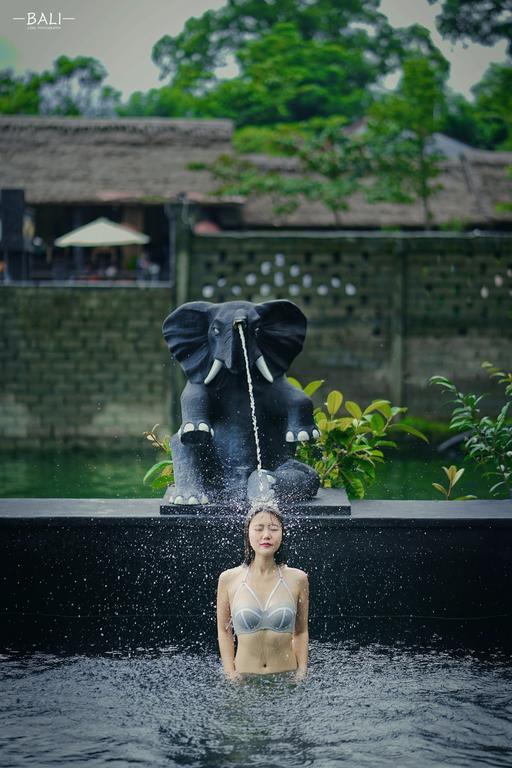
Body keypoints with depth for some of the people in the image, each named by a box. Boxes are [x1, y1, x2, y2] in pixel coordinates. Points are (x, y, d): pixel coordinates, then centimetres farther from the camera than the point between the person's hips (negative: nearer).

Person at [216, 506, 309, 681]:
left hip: (286, 679, 0)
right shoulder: (229, 579, -1)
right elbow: (224, 631, 6)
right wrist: (230, 674, -2)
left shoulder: (297, 579, 0)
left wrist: (302, 673, 0)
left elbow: (301, 632, 8)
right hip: (244, 678, 0)